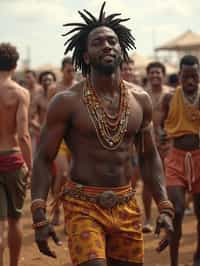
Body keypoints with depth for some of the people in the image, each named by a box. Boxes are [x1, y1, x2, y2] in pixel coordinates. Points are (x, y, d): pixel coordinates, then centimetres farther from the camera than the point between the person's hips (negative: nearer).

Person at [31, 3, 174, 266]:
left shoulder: (140, 100, 5)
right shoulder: (67, 102, -7)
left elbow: (149, 157, 14)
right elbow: (43, 160, -4)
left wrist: (165, 208, 6)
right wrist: (39, 217, -13)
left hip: (127, 207, 4)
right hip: (83, 207, -4)